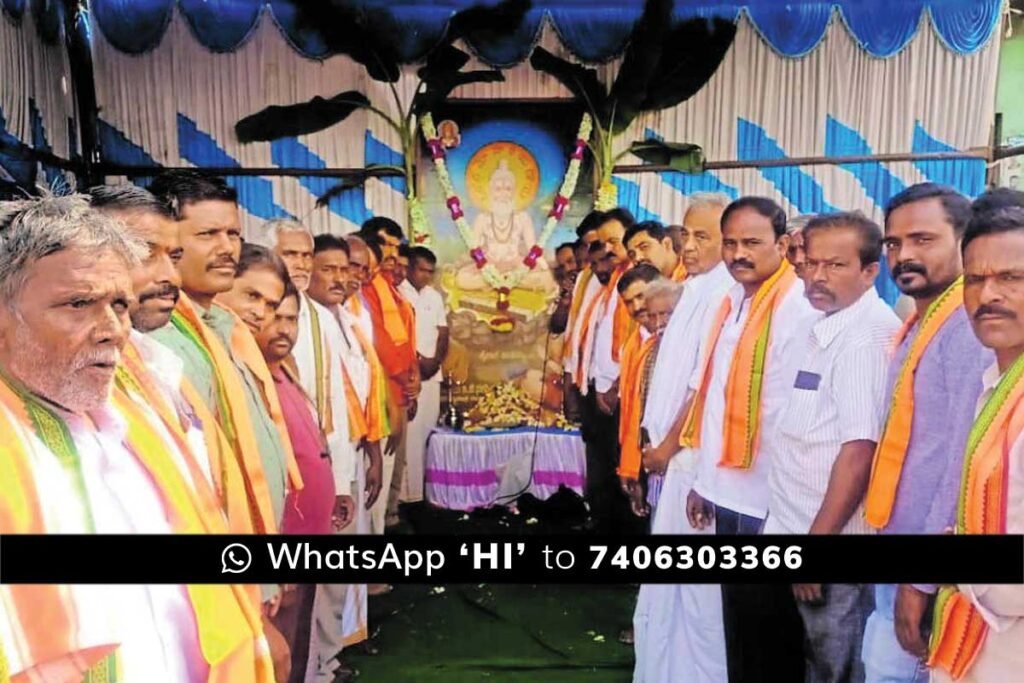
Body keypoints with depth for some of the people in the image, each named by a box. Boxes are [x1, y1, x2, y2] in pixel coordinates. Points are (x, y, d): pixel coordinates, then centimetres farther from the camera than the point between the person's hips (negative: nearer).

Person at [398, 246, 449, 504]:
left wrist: (436, 360, -1)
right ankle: (408, 491, -3)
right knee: (410, 431, -8)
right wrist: (417, 360, -9)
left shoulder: (435, 296, 16)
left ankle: (427, 488, 15)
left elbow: (443, 333, 15)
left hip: (432, 373, 6)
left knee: (429, 428, 7)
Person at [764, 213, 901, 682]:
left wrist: (818, 538, -21)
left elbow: (860, 449, -24)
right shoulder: (825, 324, 10)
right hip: (797, 523, 8)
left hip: (832, 531, -8)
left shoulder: (870, 335, -18)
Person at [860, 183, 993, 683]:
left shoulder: (973, 329, -18)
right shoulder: (915, 326, 11)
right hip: (894, 546, 9)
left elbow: (965, 465, -22)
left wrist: (922, 583, -18)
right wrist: (893, 554, 15)